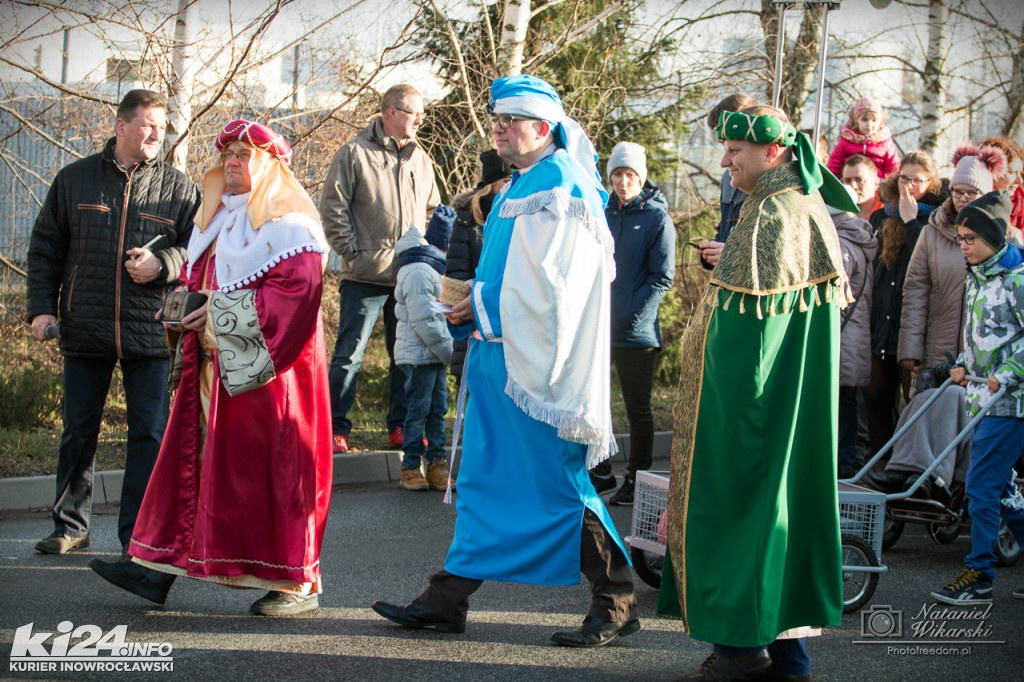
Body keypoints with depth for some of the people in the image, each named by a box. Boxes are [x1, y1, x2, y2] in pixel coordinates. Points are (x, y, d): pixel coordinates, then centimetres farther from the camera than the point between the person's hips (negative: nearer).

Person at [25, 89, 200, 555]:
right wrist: (41, 307, 2)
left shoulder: (177, 187, 5)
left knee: (150, 432, 0)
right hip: (85, 330, 1)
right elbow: (45, 248, 10)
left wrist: (162, 264, -13)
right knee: (77, 430, 10)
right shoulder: (74, 179, 7)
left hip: (150, 333, -1)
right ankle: (70, 526, 24)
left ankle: (138, 534, 10)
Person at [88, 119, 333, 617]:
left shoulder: (287, 220, -8)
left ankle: (298, 580, 4)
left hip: (263, 367, -8)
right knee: (192, 458, 6)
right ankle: (159, 568, 9)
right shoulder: (218, 217, 19)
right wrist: (185, 313, 7)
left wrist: (222, 313, -18)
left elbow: (298, 286, -20)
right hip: (211, 365, 8)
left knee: (272, 467, -5)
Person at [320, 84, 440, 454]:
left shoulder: (420, 159, 14)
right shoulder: (355, 153, -3)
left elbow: (432, 210, 24)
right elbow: (333, 207, -5)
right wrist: (352, 251, -10)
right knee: (350, 354, -4)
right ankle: (336, 430, 1)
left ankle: (400, 427, 19)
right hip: (366, 278, -5)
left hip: (410, 278, 6)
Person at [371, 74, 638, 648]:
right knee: (484, 476, 11)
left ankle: (617, 605, 6)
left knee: (556, 482, -4)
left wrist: (485, 308, -13)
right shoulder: (520, 186, 17)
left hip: (539, 362, -10)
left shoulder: (560, 189, -14)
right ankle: (449, 600, 16)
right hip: (501, 356, 10)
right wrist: (472, 304, 10)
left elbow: (551, 288, -20)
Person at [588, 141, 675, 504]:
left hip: (636, 333, -5)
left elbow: (661, 278, -9)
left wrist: (630, 316, -16)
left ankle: (636, 479, 14)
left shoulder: (657, 219, -5)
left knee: (637, 409, 4)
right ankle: (600, 471, 23)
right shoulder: (604, 213, 10)